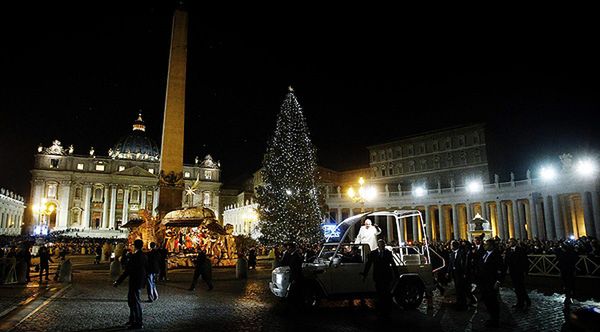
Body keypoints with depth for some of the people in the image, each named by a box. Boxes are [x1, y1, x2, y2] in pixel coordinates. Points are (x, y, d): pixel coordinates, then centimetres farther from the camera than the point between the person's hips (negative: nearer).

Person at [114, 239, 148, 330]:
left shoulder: (135, 256, -20)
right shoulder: (143, 256, 5)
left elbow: (127, 271, -21)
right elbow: (146, 268, 14)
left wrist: (118, 282, -17)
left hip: (134, 282, -9)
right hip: (140, 281, 9)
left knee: (135, 302, 0)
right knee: (131, 300, 21)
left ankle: (138, 323, 8)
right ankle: (132, 319, 32)